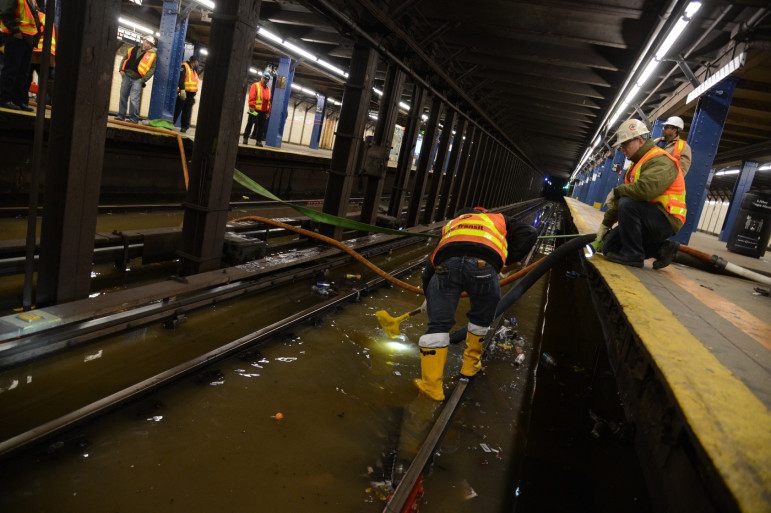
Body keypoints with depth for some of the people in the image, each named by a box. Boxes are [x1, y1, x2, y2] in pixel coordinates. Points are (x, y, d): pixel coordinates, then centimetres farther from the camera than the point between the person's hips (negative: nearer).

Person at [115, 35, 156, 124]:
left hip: (137, 79, -4)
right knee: (123, 96, 8)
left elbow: (152, 68, -3)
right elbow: (125, 59, 21)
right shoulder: (134, 49, 13)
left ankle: (134, 118, -2)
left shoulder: (152, 55, 2)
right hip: (126, 76, 4)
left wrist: (143, 79, -10)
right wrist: (121, 69, 7)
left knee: (134, 99, -11)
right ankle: (121, 116, 16)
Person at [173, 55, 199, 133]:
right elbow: (181, 78, -13)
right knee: (177, 110, -4)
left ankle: (184, 127, 0)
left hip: (191, 94, 7)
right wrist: (182, 89, -24)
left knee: (187, 112, 0)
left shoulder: (194, 70, 25)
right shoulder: (184, 66, -1)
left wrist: (194, 95, 21)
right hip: (183, 93, -7)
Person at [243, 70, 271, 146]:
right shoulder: (255, 85, 0)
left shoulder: (268, 89, 17)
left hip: (263, 111, 5)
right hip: (255, 110, -5)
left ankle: (259, 140, 11)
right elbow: (252, 97, -8)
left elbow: (269, 101, 16)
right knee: (250, 124, 0)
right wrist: (252, 106, -17)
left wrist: (268, 112, 10)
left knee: (261, 126, 6)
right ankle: (245, 138, 5)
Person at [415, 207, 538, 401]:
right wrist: (507, 259, 24)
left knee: (439, 324, 10)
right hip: (484, 266, -1)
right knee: (481, 320, 25)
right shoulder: (498, 219, 39)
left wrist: (429, 298, 44)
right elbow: (529, 233, 24)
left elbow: (431, 264, 36)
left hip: (447, 263, 1)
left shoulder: (451, 225, 42)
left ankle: (431, 385, 10)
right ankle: (470, 366, 39)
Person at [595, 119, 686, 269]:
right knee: (609, 248, 1)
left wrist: (616, 191, -16)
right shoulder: (638, 164, 19)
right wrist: (605, 224, 18)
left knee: (627, 204, -32)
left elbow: (645, 189, -34)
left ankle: (632, 255, -20)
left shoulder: (660, 161, -15)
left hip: (665, 221, -10)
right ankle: (661, 248, 7)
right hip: (649, 220, 10)